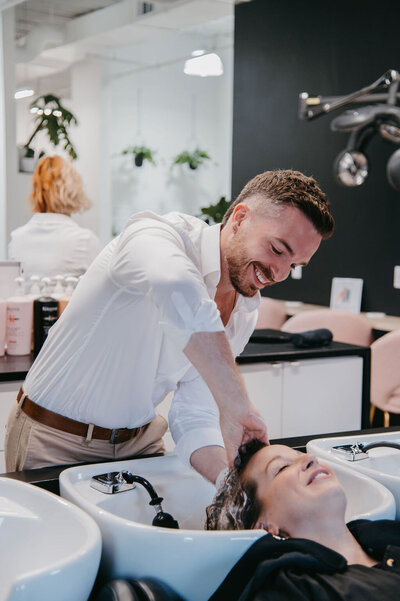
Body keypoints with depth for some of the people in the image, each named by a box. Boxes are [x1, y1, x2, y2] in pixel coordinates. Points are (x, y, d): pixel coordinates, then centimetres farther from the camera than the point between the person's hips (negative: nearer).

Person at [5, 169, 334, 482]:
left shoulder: (244, 314, -2)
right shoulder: (156, 236, -24)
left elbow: (193, 416, -6)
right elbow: (178, 291, -49)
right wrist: (235, 404, -48)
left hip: (139, 439, 6)